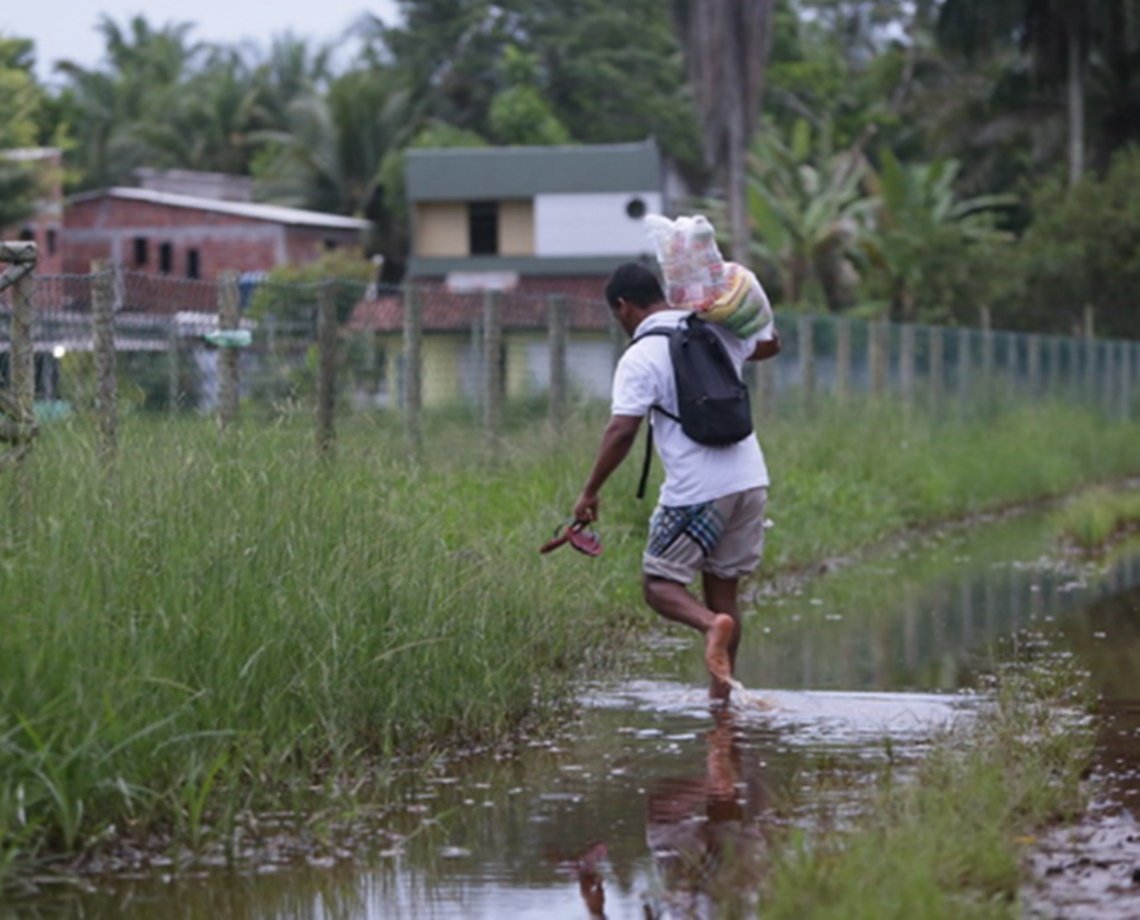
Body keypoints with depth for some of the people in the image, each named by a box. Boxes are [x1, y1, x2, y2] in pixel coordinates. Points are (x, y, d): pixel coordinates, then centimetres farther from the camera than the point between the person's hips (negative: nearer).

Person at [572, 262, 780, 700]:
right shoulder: (717, 330, 9)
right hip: (750, 482, 6)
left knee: (660, 584, 5)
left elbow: (621, 432, -18)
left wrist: (591, 491, -9)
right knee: (723, 588, 15)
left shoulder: (640, 359, -10)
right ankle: (720, 694, 15)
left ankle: (711, 625, -26)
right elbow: (769, 343, 29)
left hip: (696, 492, -6)